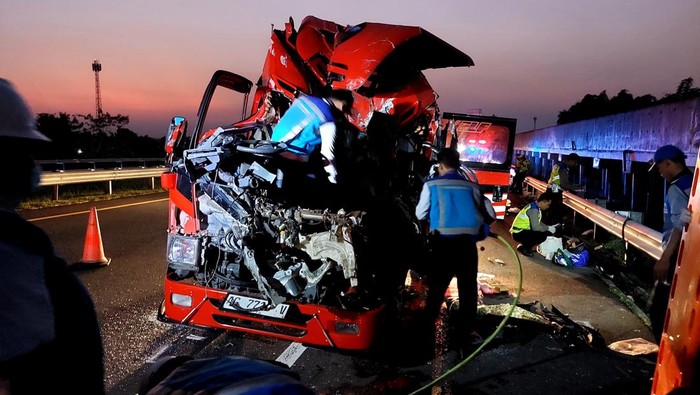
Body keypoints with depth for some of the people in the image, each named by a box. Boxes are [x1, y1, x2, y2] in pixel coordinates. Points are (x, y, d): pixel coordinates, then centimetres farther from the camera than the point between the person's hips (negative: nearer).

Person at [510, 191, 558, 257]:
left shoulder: (535, 207, 10)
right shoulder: (534, 209, -20)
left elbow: (538, 223, 20)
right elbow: (535, 227, -25)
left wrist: (549, 227, 8)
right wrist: (548, 228, -12)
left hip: (520, 231, 10)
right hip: (518, 234, -10)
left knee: (544, 232, 13)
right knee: (542, 236, -20)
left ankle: (524, 245, 12)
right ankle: (523, 248, -4)